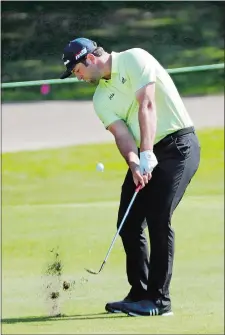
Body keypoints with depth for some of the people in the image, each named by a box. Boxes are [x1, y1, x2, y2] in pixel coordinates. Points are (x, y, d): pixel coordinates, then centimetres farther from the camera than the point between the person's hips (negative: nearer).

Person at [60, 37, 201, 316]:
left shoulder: (134, 59, -9)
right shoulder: (101, 99, 10)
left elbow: (147, 106, -19)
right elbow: (122, 134, -2)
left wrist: (147, 156, -27)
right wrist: (134, 165, -23)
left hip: (178, 144, -8)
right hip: (145, 155, 8)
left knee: (158, 218, -16)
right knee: (129, 223, 4)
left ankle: (159, 299, -12)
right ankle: (139, 294, 15)